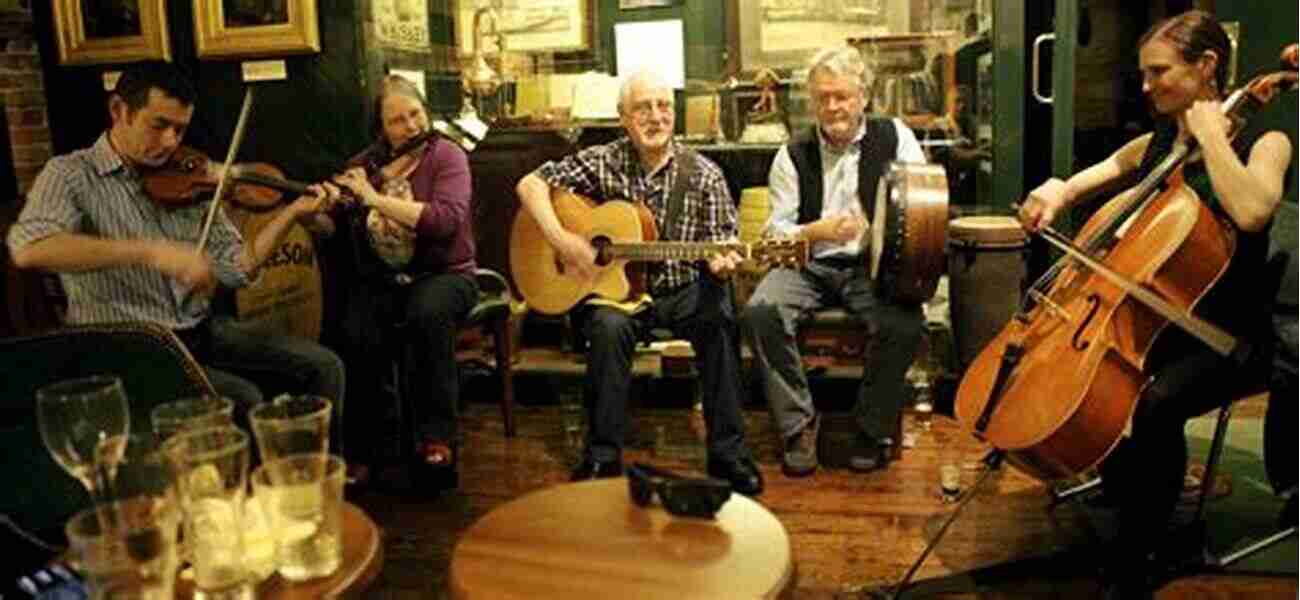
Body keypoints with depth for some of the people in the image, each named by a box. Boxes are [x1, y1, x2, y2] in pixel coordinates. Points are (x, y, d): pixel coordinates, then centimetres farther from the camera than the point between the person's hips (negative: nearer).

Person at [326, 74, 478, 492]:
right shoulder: (362, 166, 8)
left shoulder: (446, 156, -4)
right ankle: (357, 441, -12)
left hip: (443, 274, -3)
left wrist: (376, 198, -23)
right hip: (381, 279, 3)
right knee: (356, 333, -28)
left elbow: (446, 221, -22)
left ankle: (436, 437, -25)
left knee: (428, 315, -36)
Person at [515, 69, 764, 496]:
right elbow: (530, 184, -1)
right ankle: (603, 456, -19)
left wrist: (720, 262, -22)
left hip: (682, 290, 1)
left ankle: (728, 453, -19)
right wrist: (560, 238, -17)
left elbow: (719, 240, 3)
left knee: (719, 319, -30)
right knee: (609, 327, -33)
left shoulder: (703, 174, 1)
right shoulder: (603, 163, 0)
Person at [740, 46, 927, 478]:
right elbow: (776, 230, 3)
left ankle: (873, 429, -4)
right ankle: (797, 423, -10)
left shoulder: (894, 137, 8)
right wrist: (815, 232, -19)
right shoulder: (794, 155, 9)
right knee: (760, 312, -28)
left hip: (873, 265, -1)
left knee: (904, 325, -30)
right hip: (810, 265, 1)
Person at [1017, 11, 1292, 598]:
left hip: (1224, 334, -6)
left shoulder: (1265, 143, -6)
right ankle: (1126, 492, 7)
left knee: (1153, 406, -34)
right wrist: (1057, 193, -10)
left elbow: (1251, 212, -29)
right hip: (1149, 319, 6)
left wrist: (1209, 132, -19)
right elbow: (1084, 183, 14)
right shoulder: (1152, 146, 10)